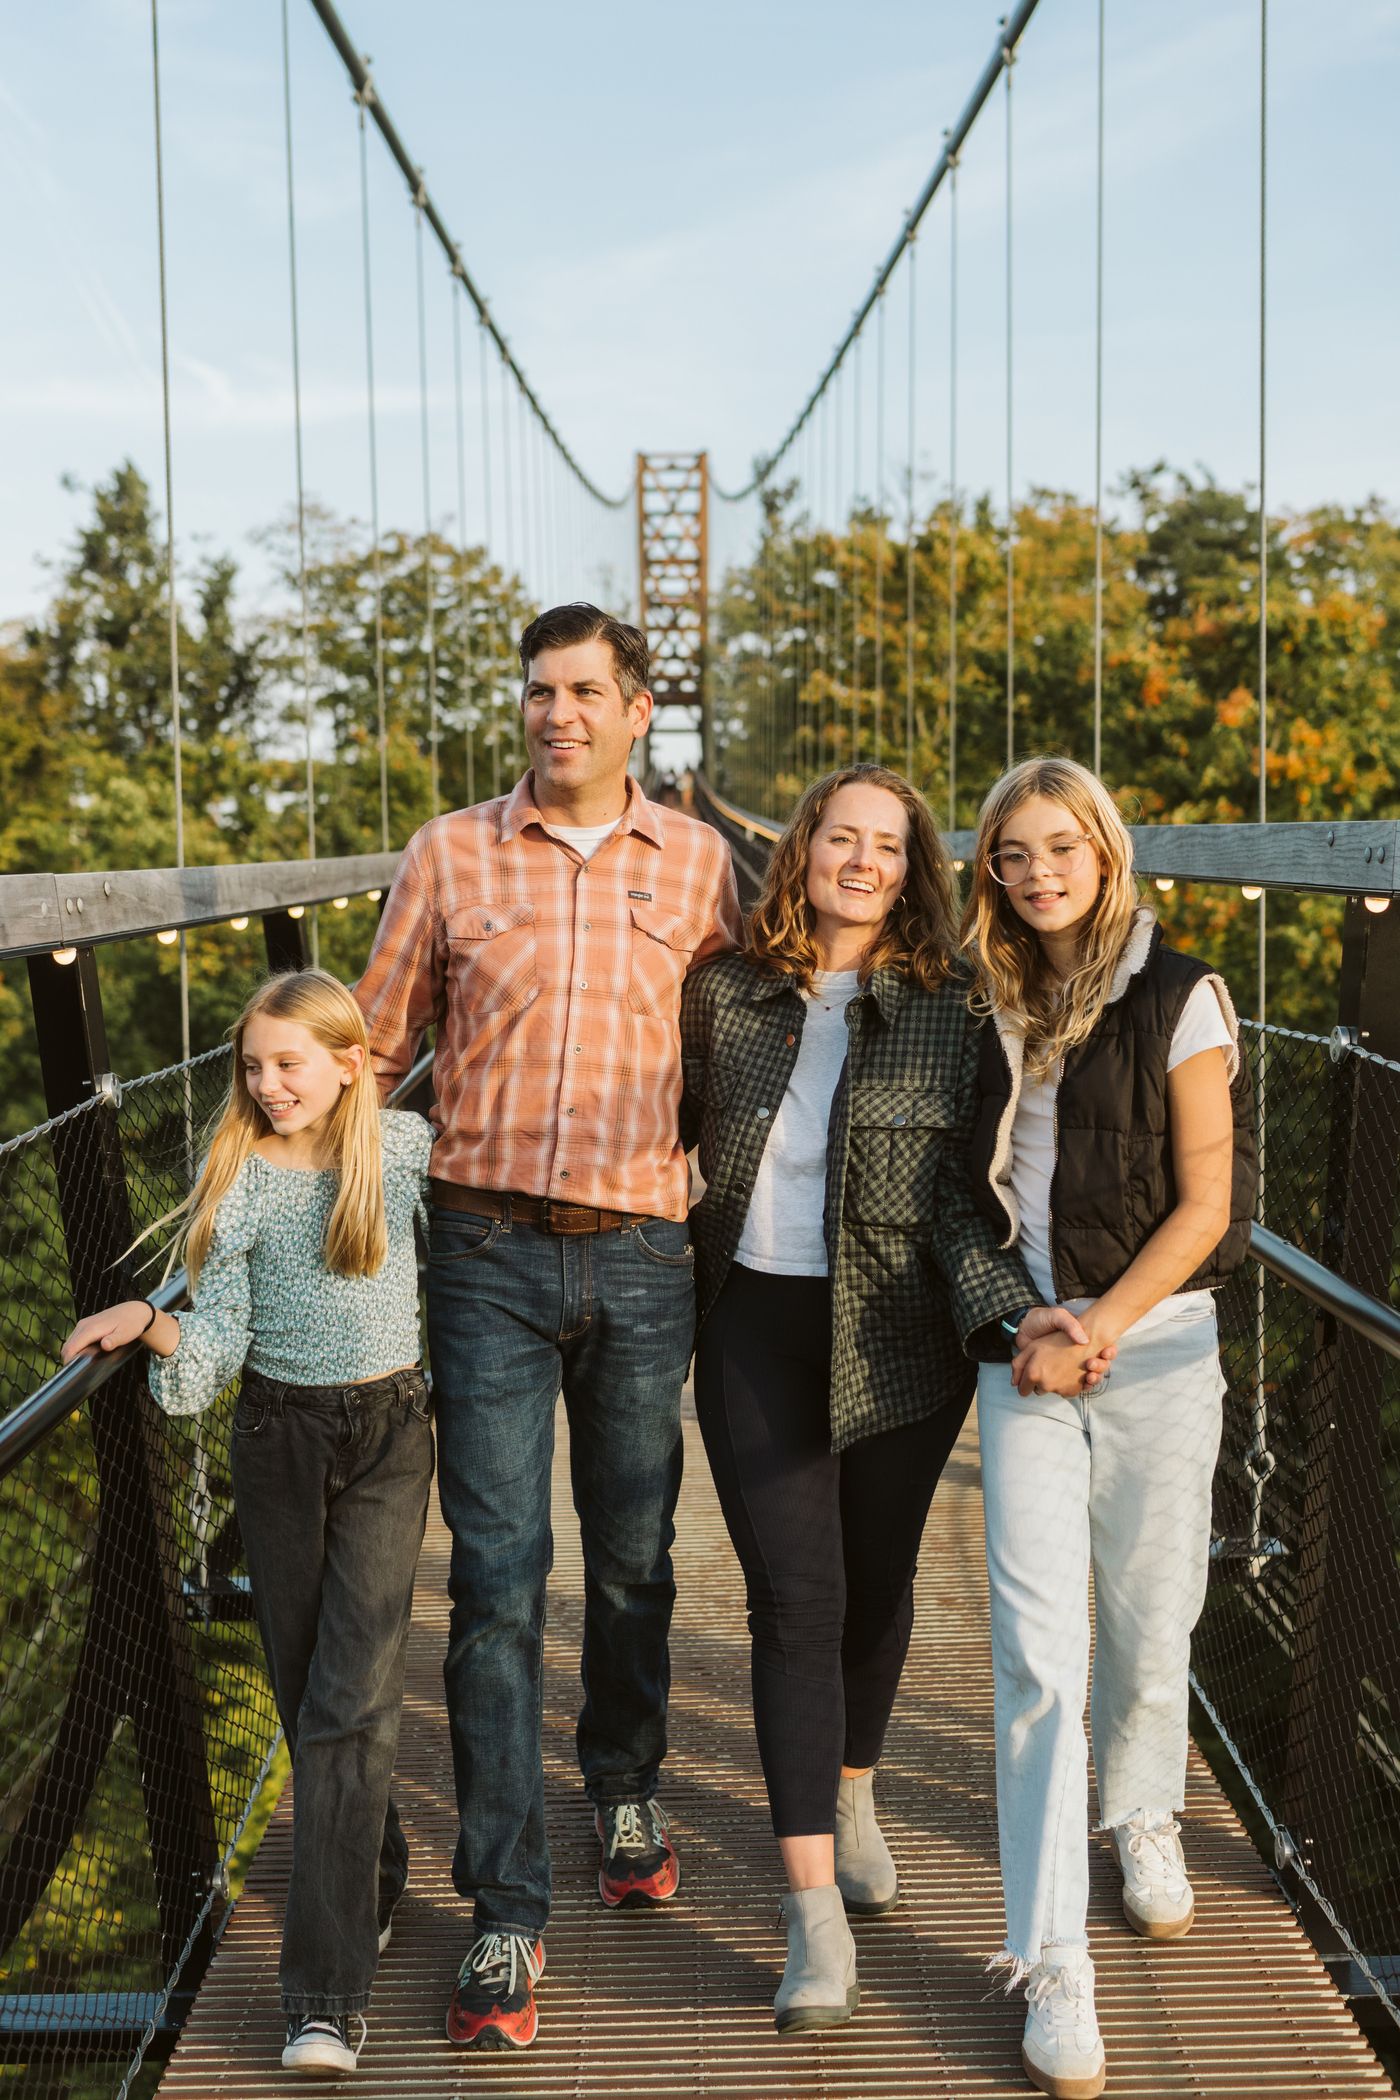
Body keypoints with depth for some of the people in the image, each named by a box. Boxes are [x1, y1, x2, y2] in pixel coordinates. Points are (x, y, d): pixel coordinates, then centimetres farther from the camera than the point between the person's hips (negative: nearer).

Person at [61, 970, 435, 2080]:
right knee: (304, 1690, 12)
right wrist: (150, 1323, -23)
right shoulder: (237, 1183, -3)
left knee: (349, 1700, -10)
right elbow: (217, 1347, -5)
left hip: (389, 1429, -2)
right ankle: (377, 1877, 39)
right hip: (279, 1437, 2)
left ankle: (328, 1991, -6)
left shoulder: (409, 1148, -3)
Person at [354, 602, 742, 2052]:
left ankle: (625, 1790, 40)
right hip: (488, 1252, -1)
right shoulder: (449, 857, 3)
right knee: (497, 1579, -4)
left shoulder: (699, 865, 5)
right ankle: (505, 1920, 4)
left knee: (632, 1554, 14)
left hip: (640, 1261, 2)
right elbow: (375, 1046, 11)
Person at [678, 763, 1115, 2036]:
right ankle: (817, 1919, -2)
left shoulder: (947, 1014, -4)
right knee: (795, 1597, -6)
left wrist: (1015, 1308, -22)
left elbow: (952, 1201, -6)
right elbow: (682, 1138, 14)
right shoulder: (726, 997, 0)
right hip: (757, 1332, 0)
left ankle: (853, 1798, 43)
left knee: (875, 1584, 14)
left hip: (895, 1337, 0)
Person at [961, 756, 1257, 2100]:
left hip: (1154, 1341, -2)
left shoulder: (1179, 999, -4)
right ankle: (1051, 1964, 2)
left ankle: (1143, 1817, 42)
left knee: (1149, 1624, 11)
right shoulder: (997, 1004, 8)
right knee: (1039, 1652, -4)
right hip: (1026, 1348, 2)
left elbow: (1204, 1202, -7)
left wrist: (1095, 1330, -12)